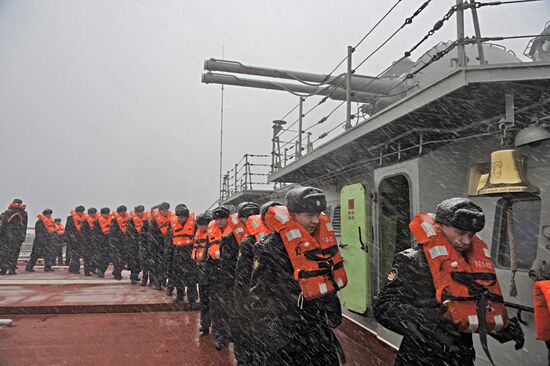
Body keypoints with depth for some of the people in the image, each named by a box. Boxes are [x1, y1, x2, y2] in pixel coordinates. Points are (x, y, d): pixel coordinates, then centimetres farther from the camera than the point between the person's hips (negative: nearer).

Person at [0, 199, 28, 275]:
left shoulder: (7, 212, -2)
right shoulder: (24, 214, 7)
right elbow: (24, 227, 10)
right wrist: (23, 237, 15)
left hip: (7, 235, -2)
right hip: (18, 237, 2)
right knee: (14, 253, 6)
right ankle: (12, 269, 4)